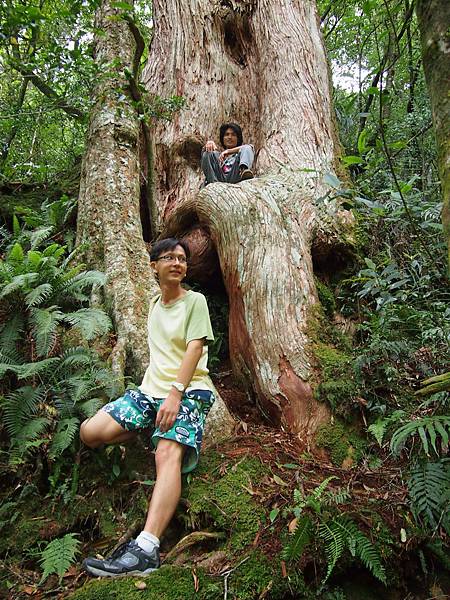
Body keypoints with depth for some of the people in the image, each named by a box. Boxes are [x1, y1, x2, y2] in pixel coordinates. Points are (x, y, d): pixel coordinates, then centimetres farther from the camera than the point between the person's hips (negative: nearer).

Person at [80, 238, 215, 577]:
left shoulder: (195, 300, 0)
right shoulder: (154, 304, 18)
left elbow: (195, 348, -11)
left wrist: (176, 394, -22)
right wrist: (156, 393, 13)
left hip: (189, 391, -6)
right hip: (151, 389, 6)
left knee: (169, 452, -32)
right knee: (91, 432, -9)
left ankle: (146, 549, -41)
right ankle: (151, 428, 11)